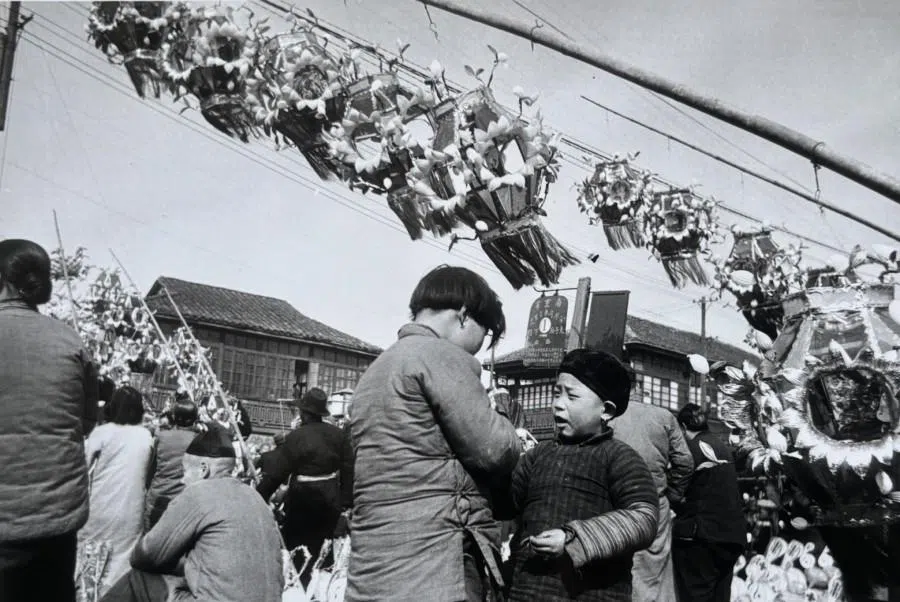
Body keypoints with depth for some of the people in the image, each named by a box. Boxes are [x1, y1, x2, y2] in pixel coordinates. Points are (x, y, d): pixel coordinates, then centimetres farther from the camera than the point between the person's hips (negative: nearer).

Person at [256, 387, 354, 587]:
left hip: (303, 499, -4)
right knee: (318, 547, 17)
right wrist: (346, 500, 7)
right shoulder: (338, 435, -1)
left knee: (294, 545, 14)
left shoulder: (296, 437, -16)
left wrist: (260, 497, -6)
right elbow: (348, 469, 1)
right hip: (330, 499, 4)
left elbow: (276, 472, -15)